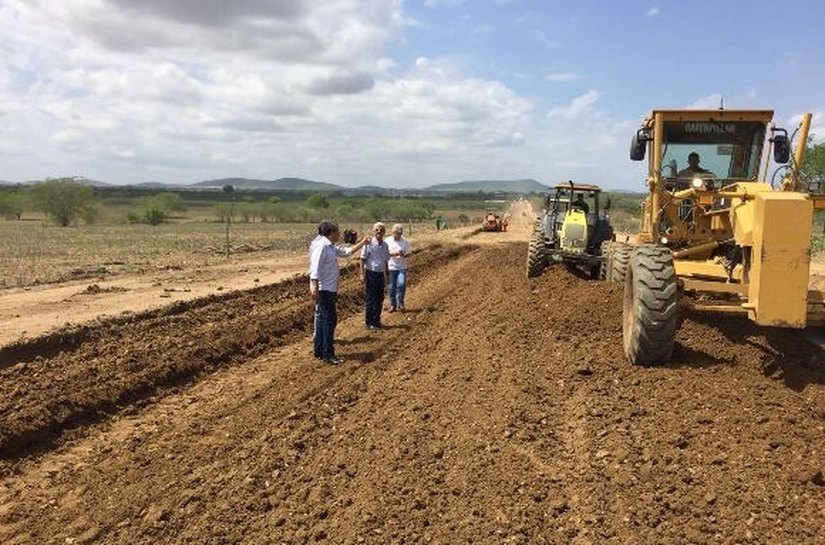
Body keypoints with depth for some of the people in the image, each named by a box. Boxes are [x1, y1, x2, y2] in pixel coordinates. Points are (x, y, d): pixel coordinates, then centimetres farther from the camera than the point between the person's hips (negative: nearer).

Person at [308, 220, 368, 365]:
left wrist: (362, 243, 32)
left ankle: (319, 351, 23)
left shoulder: (331, 246, 15)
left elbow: (346, 252, 31)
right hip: (324, 289, -10)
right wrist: (314, 285, -35)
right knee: (329, 320, -7)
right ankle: (328, 354, -3)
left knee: (322, 319, 14)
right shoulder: (321, 245, -16)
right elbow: (315, 266, -26)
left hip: (330, 289, 10)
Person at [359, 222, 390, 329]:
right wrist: (362, 274, -15)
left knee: (379, 299, 11)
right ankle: (369, 323, 8)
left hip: (380, 274, 6)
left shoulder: (385, 245, 9)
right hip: (371, 273, -6)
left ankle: (376, 321, 22)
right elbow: (362, 259, -9)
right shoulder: (369, 244, -9)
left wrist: (387, 274, 18)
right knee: (369, 299, 0)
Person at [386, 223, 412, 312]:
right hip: (391, 267, 0)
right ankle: (392, 305, 17)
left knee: (401, 284, -14)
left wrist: (405, 254, -19)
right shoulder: (388, 241, 0)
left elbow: (409, 253, 4)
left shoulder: (405, 241, 3)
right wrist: (394, 253, -23)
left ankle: (400, 303, -3)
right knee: (392, 287, 5)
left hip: (402, 267, 0)